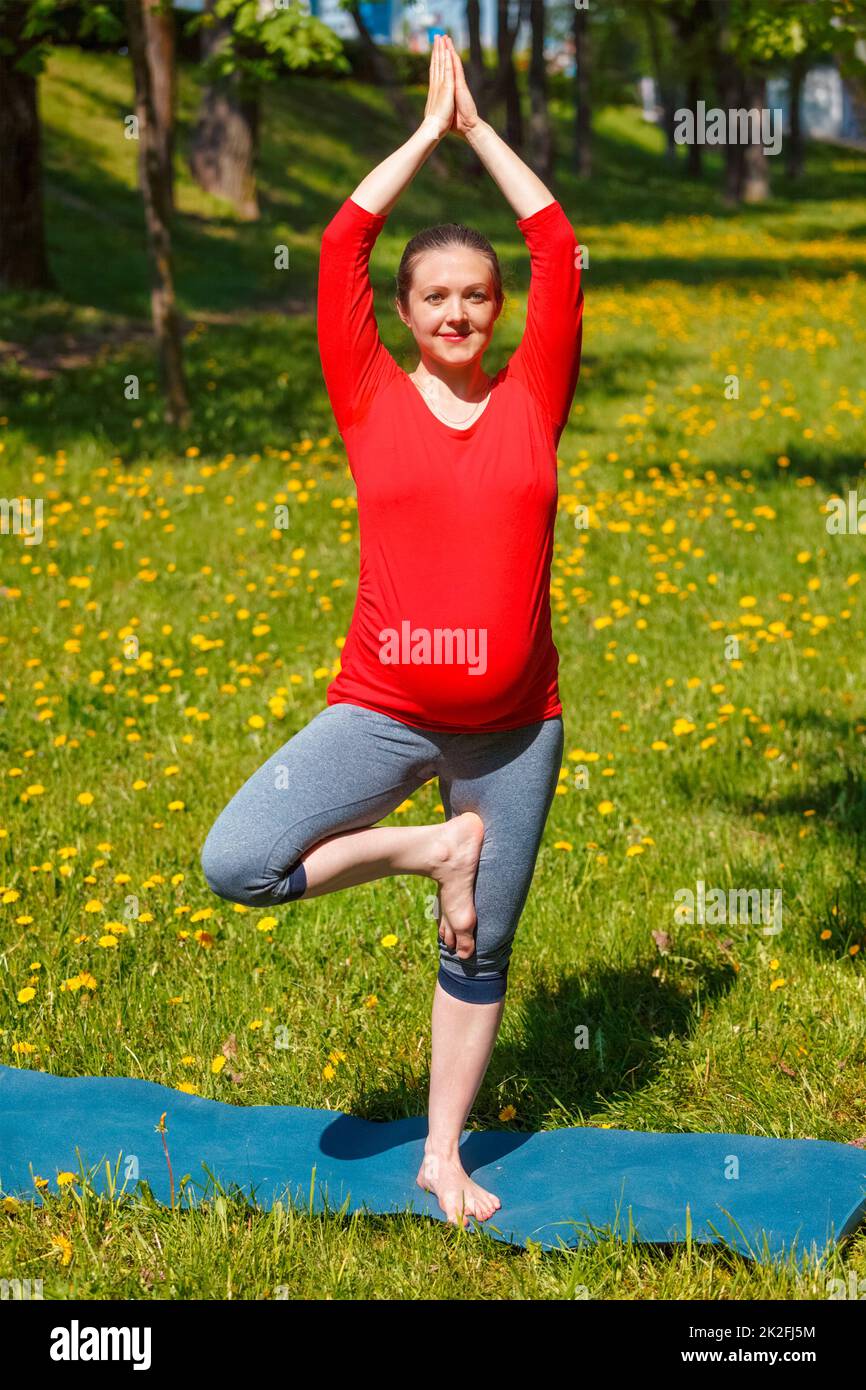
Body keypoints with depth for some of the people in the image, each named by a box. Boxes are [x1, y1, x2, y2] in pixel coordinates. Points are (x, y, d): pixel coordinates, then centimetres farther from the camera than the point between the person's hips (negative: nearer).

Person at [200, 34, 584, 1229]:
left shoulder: (531, 401, 4)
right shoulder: (374, 402, 1)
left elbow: (558, 248, 3)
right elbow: (341, 245, -2)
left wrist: (479, 126, 10)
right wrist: (431, 128, 6)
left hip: (516, 722, 1)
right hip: (383, 711, -1)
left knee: (481, 949, 10)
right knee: (236, 865, -19)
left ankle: (444, 1155, 28)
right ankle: (428, 848, 3)